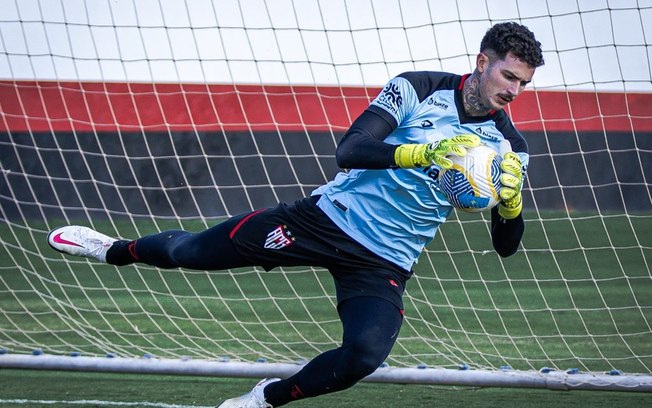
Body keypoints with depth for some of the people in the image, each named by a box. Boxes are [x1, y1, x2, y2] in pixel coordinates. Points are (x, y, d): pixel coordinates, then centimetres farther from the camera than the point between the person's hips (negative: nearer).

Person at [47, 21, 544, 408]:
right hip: (328, 216, -1)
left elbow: (506, 245, 0)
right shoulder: (418, 88, -10)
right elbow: (348, 151, -20)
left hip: (383, 264, 1)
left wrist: (511, 203, -24)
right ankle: (113, 250, 34)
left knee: (363, 356, -26)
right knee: (189, 251, 1)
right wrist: (421, 152, -36)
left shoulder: (509, 145, -3)